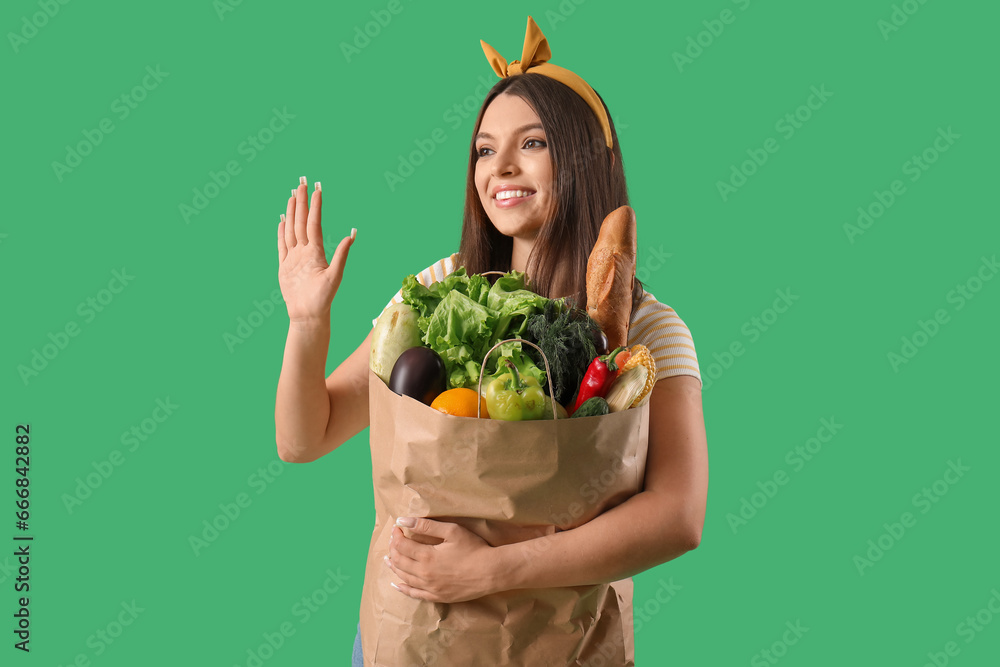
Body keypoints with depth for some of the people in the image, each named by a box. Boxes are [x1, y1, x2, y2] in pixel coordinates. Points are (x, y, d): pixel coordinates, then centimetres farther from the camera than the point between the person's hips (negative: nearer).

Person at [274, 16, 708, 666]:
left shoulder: (647, 329, -14)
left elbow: (680, 518, -28)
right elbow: (303, 440, -3)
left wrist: (493, 569, -33)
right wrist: (309, 321, -19)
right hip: (407, 610, 3)